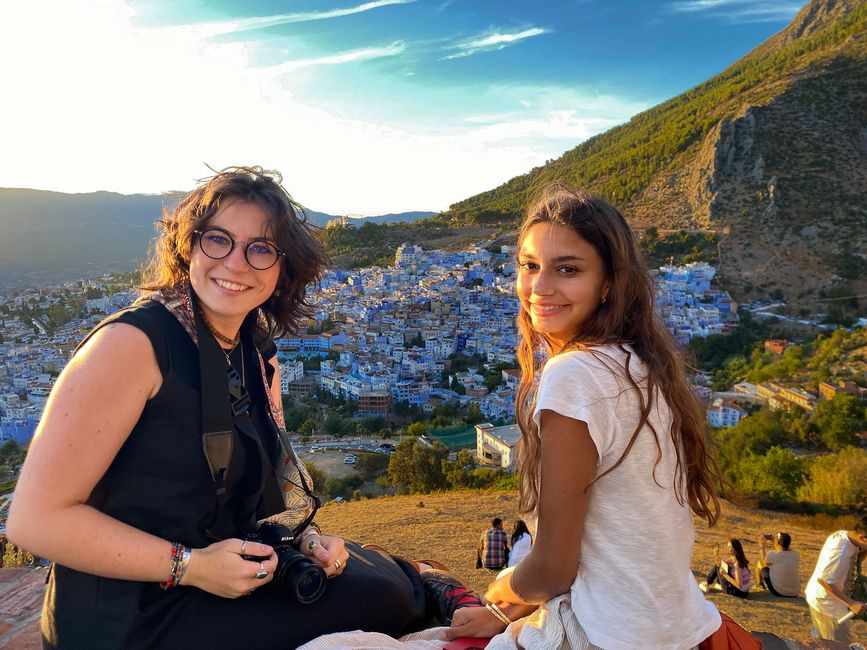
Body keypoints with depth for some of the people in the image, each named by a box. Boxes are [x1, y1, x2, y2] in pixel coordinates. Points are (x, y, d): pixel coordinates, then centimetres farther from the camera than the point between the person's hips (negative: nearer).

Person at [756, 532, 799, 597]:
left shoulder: (772, 555, -17)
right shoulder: (796, 554, -6)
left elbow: (763, 563, 5)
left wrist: (761, 546, 13)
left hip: (778, 592, -4)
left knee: (759, 564, 11)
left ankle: (760, 585, 34)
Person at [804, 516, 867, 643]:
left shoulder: (842, 534, -7)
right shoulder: (842, 552, -32)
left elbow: (853, 566, 7)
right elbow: (824, 580, -31)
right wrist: (851, 603, -28)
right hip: (828, 604, -9)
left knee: (820, 642, 22)